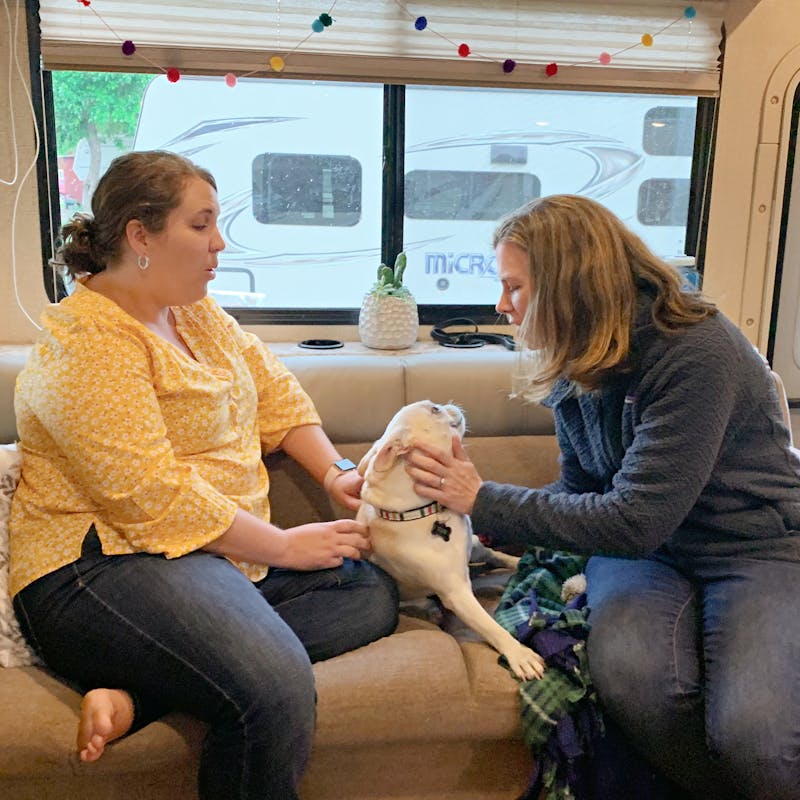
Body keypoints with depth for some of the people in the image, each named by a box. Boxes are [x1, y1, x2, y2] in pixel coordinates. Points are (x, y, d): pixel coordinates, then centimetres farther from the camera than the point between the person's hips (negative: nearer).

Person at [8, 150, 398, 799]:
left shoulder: (196, 312, 14)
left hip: (224, 549, 10)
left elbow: (277, 393, 17)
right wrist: (285, 546, -15)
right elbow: (154, 497, -21)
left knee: (372, 592, -2)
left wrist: (334, 470, 0)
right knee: (278, 690, -32)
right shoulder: (86, 345, -14)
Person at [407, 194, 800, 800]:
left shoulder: (697, 352, -21)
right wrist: (487, 522, -3)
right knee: (629, 675, -27)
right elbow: (581, 491, 13)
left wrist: (484, 500, -17)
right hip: (649, 549, 5)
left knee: (751, 732, -30)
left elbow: (634, 521, -24)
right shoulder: (575, 365, 2)